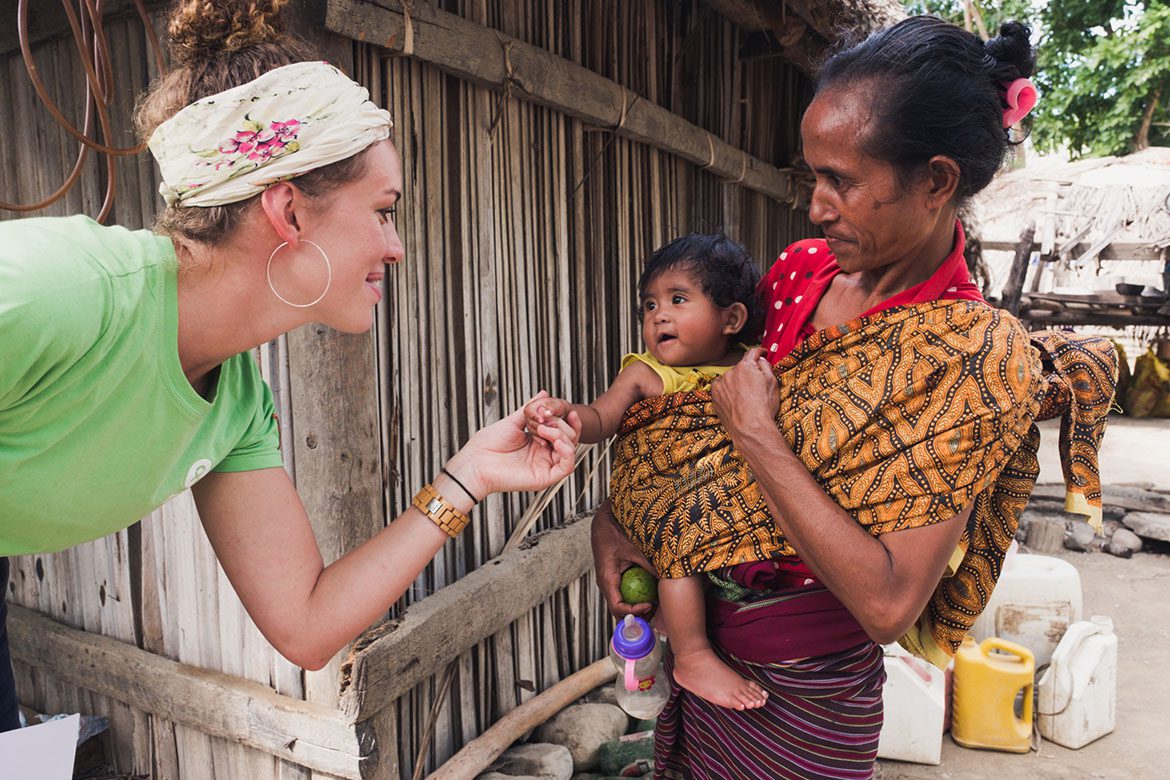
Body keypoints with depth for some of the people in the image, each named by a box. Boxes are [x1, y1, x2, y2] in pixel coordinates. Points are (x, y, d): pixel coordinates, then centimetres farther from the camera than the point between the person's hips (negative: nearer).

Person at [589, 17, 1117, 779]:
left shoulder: (978, 360, -21)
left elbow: (888, 603, -27)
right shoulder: (801, 270, -6)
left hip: (801, 695, -5)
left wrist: (757, 436, -25)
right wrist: (613, 515, -6)